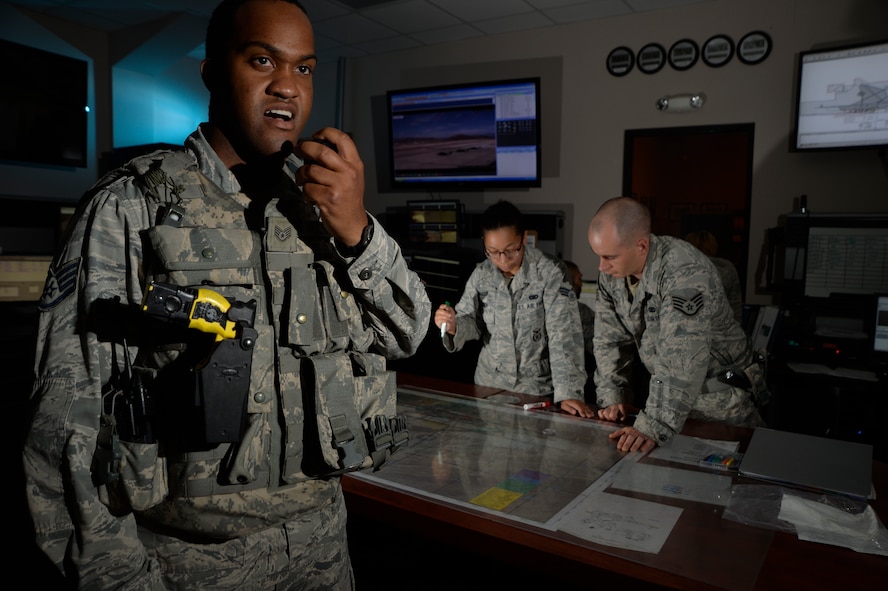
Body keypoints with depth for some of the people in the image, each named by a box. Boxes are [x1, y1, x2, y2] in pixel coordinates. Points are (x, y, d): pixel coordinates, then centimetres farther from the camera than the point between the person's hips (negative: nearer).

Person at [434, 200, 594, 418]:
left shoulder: (551, 272, -15)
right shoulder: (481, 274, -3)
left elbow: (564, 336, -19)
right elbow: (473, 321, 7)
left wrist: (568, 393, -27)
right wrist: (454, 325, -16)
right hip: (490, 384, 3)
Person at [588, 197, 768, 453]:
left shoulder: (686, 272, -32)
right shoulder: (611, 273, -8)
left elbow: (681, 361, -37)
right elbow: (610, 339, -1)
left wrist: (653, 428, -39)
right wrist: (611, 398, -10)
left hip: (720, 397, -6)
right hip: (672, 393, 6)